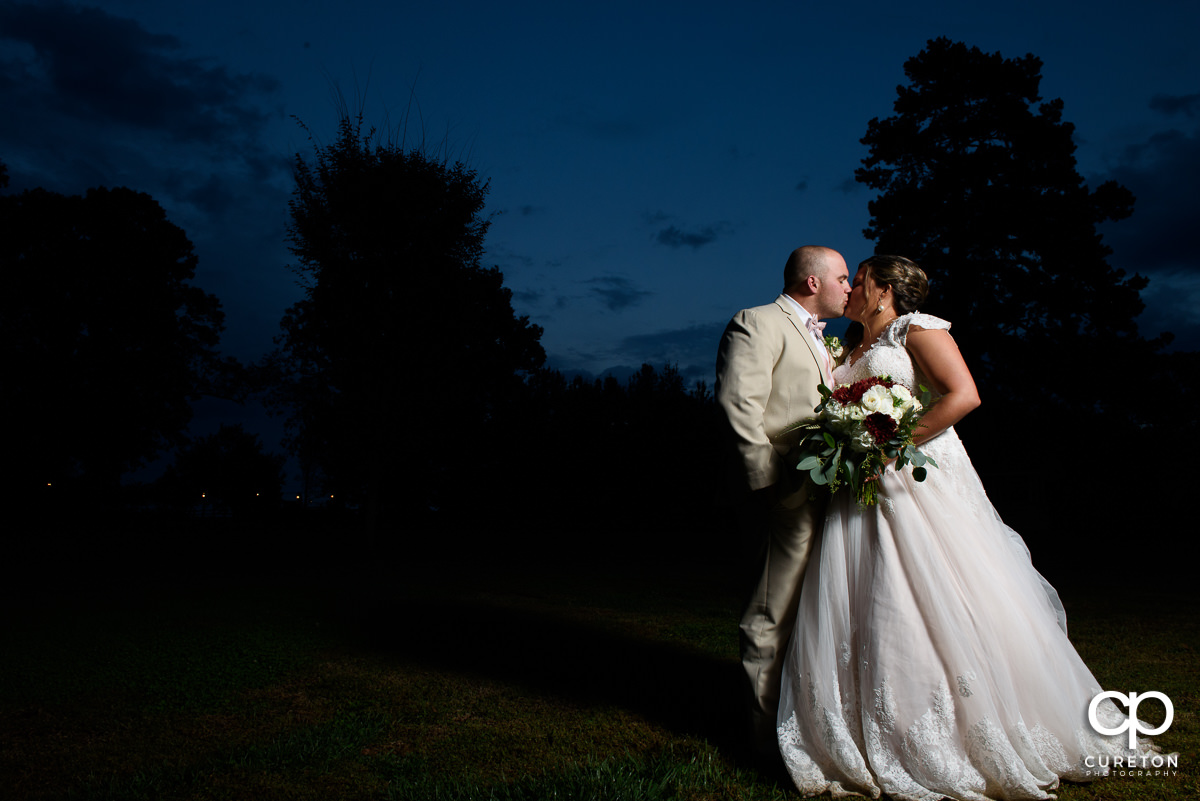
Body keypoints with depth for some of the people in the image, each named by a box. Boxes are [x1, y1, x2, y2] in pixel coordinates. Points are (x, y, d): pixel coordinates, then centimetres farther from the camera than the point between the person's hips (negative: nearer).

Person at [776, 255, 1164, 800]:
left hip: (921, 477, -7)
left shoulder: (916, 328, -1)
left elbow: (964, 394, -13)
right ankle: (879, 743, 12)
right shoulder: (848, 347, 19)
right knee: (859, 613, 2)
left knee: (943, 608, -5)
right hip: (863, 490, 7)